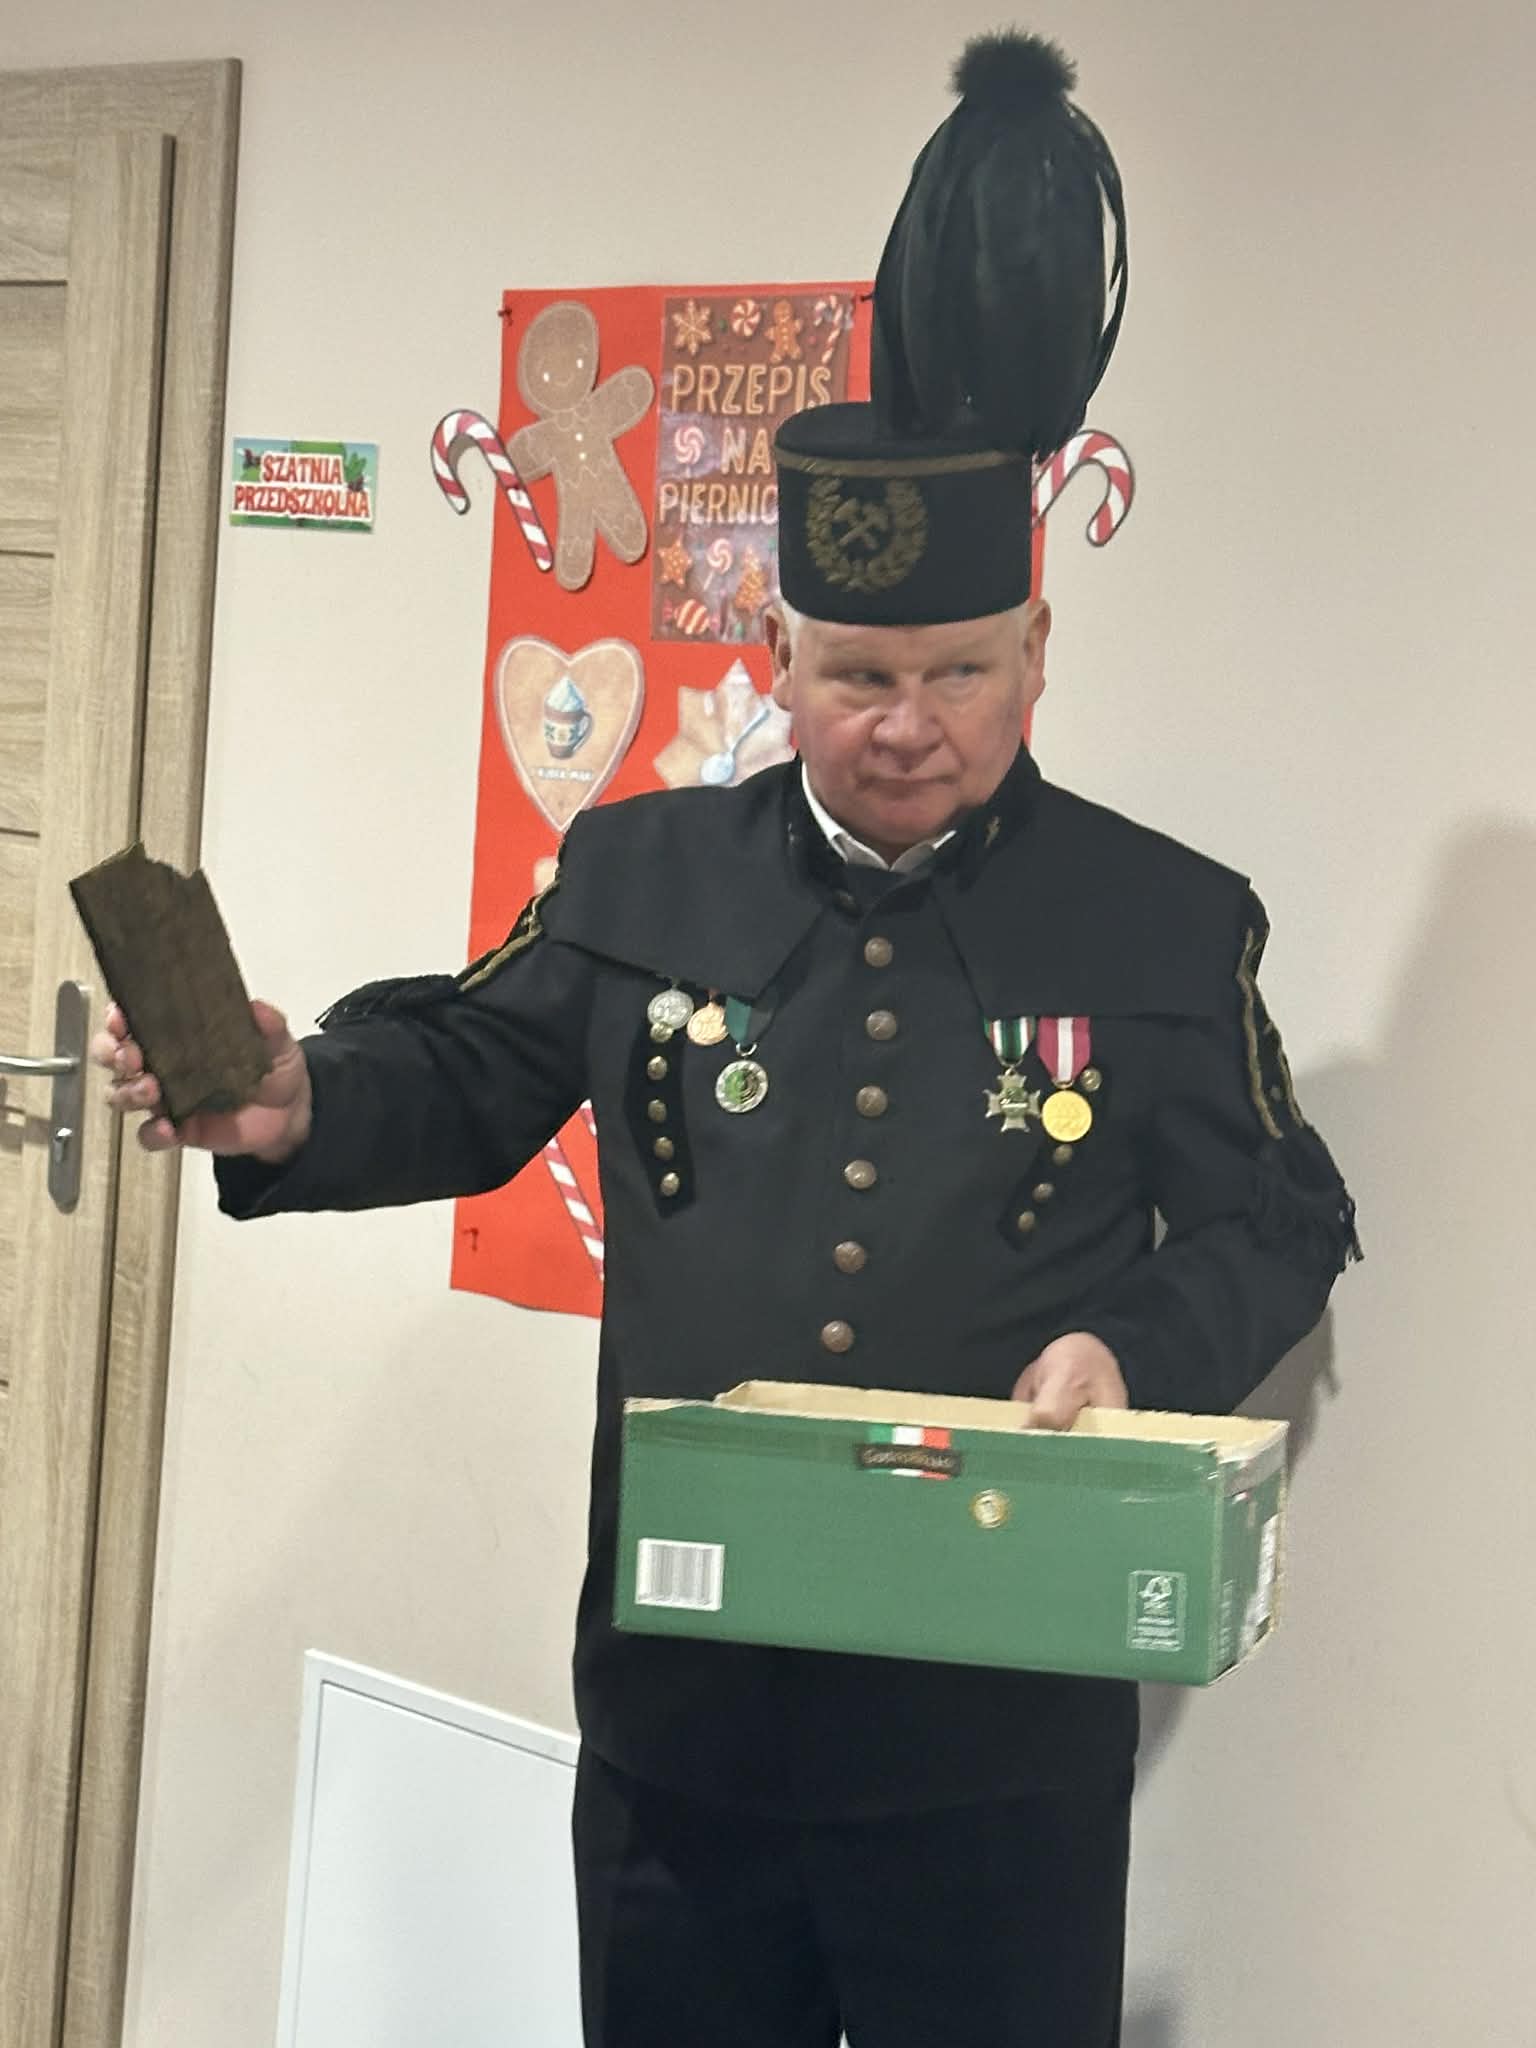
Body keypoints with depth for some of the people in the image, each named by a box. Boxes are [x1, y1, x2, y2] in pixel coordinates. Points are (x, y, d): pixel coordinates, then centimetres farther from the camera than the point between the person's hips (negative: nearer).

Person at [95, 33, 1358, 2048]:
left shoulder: (1169, 921, -2)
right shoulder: (643, 872, 3)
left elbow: (1277, 1221, 5)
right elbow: (466, 1082, 12)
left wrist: (1138, 1353, -14)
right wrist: (299, 1106, -9)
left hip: (1002, 1745, -1)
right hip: (680, 1711, 2)